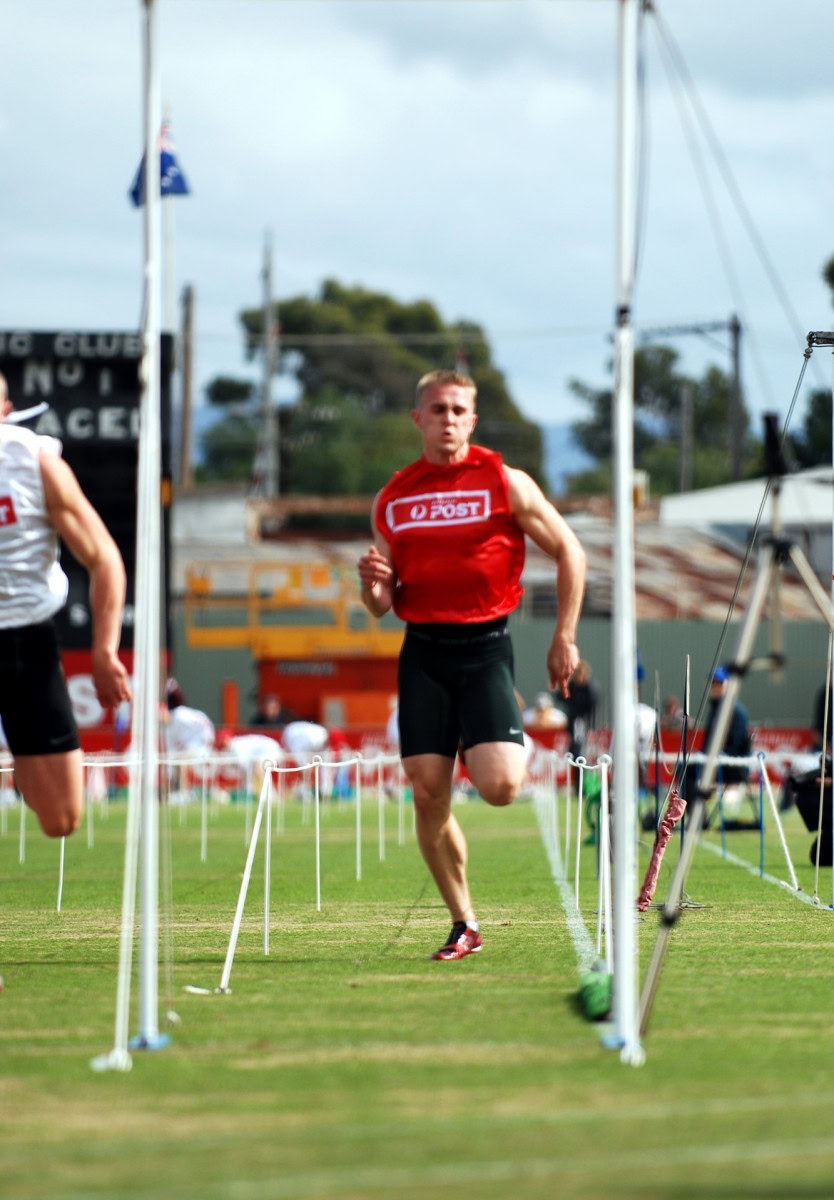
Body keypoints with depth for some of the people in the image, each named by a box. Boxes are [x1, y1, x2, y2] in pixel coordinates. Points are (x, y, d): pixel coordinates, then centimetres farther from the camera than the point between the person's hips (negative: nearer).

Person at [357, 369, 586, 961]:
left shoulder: (505, 482, 0)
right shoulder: (393, 498, 10)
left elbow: (569, 550, 5)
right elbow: (382, 605, 15)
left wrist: (565, 638, 0)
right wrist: (372, 583, -9)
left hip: (485, 648, -3)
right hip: (423, 651, 3)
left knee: (499, 786, -18)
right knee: (428, 795, -4)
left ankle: (518, 746, 21)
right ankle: (464, 924, 10)